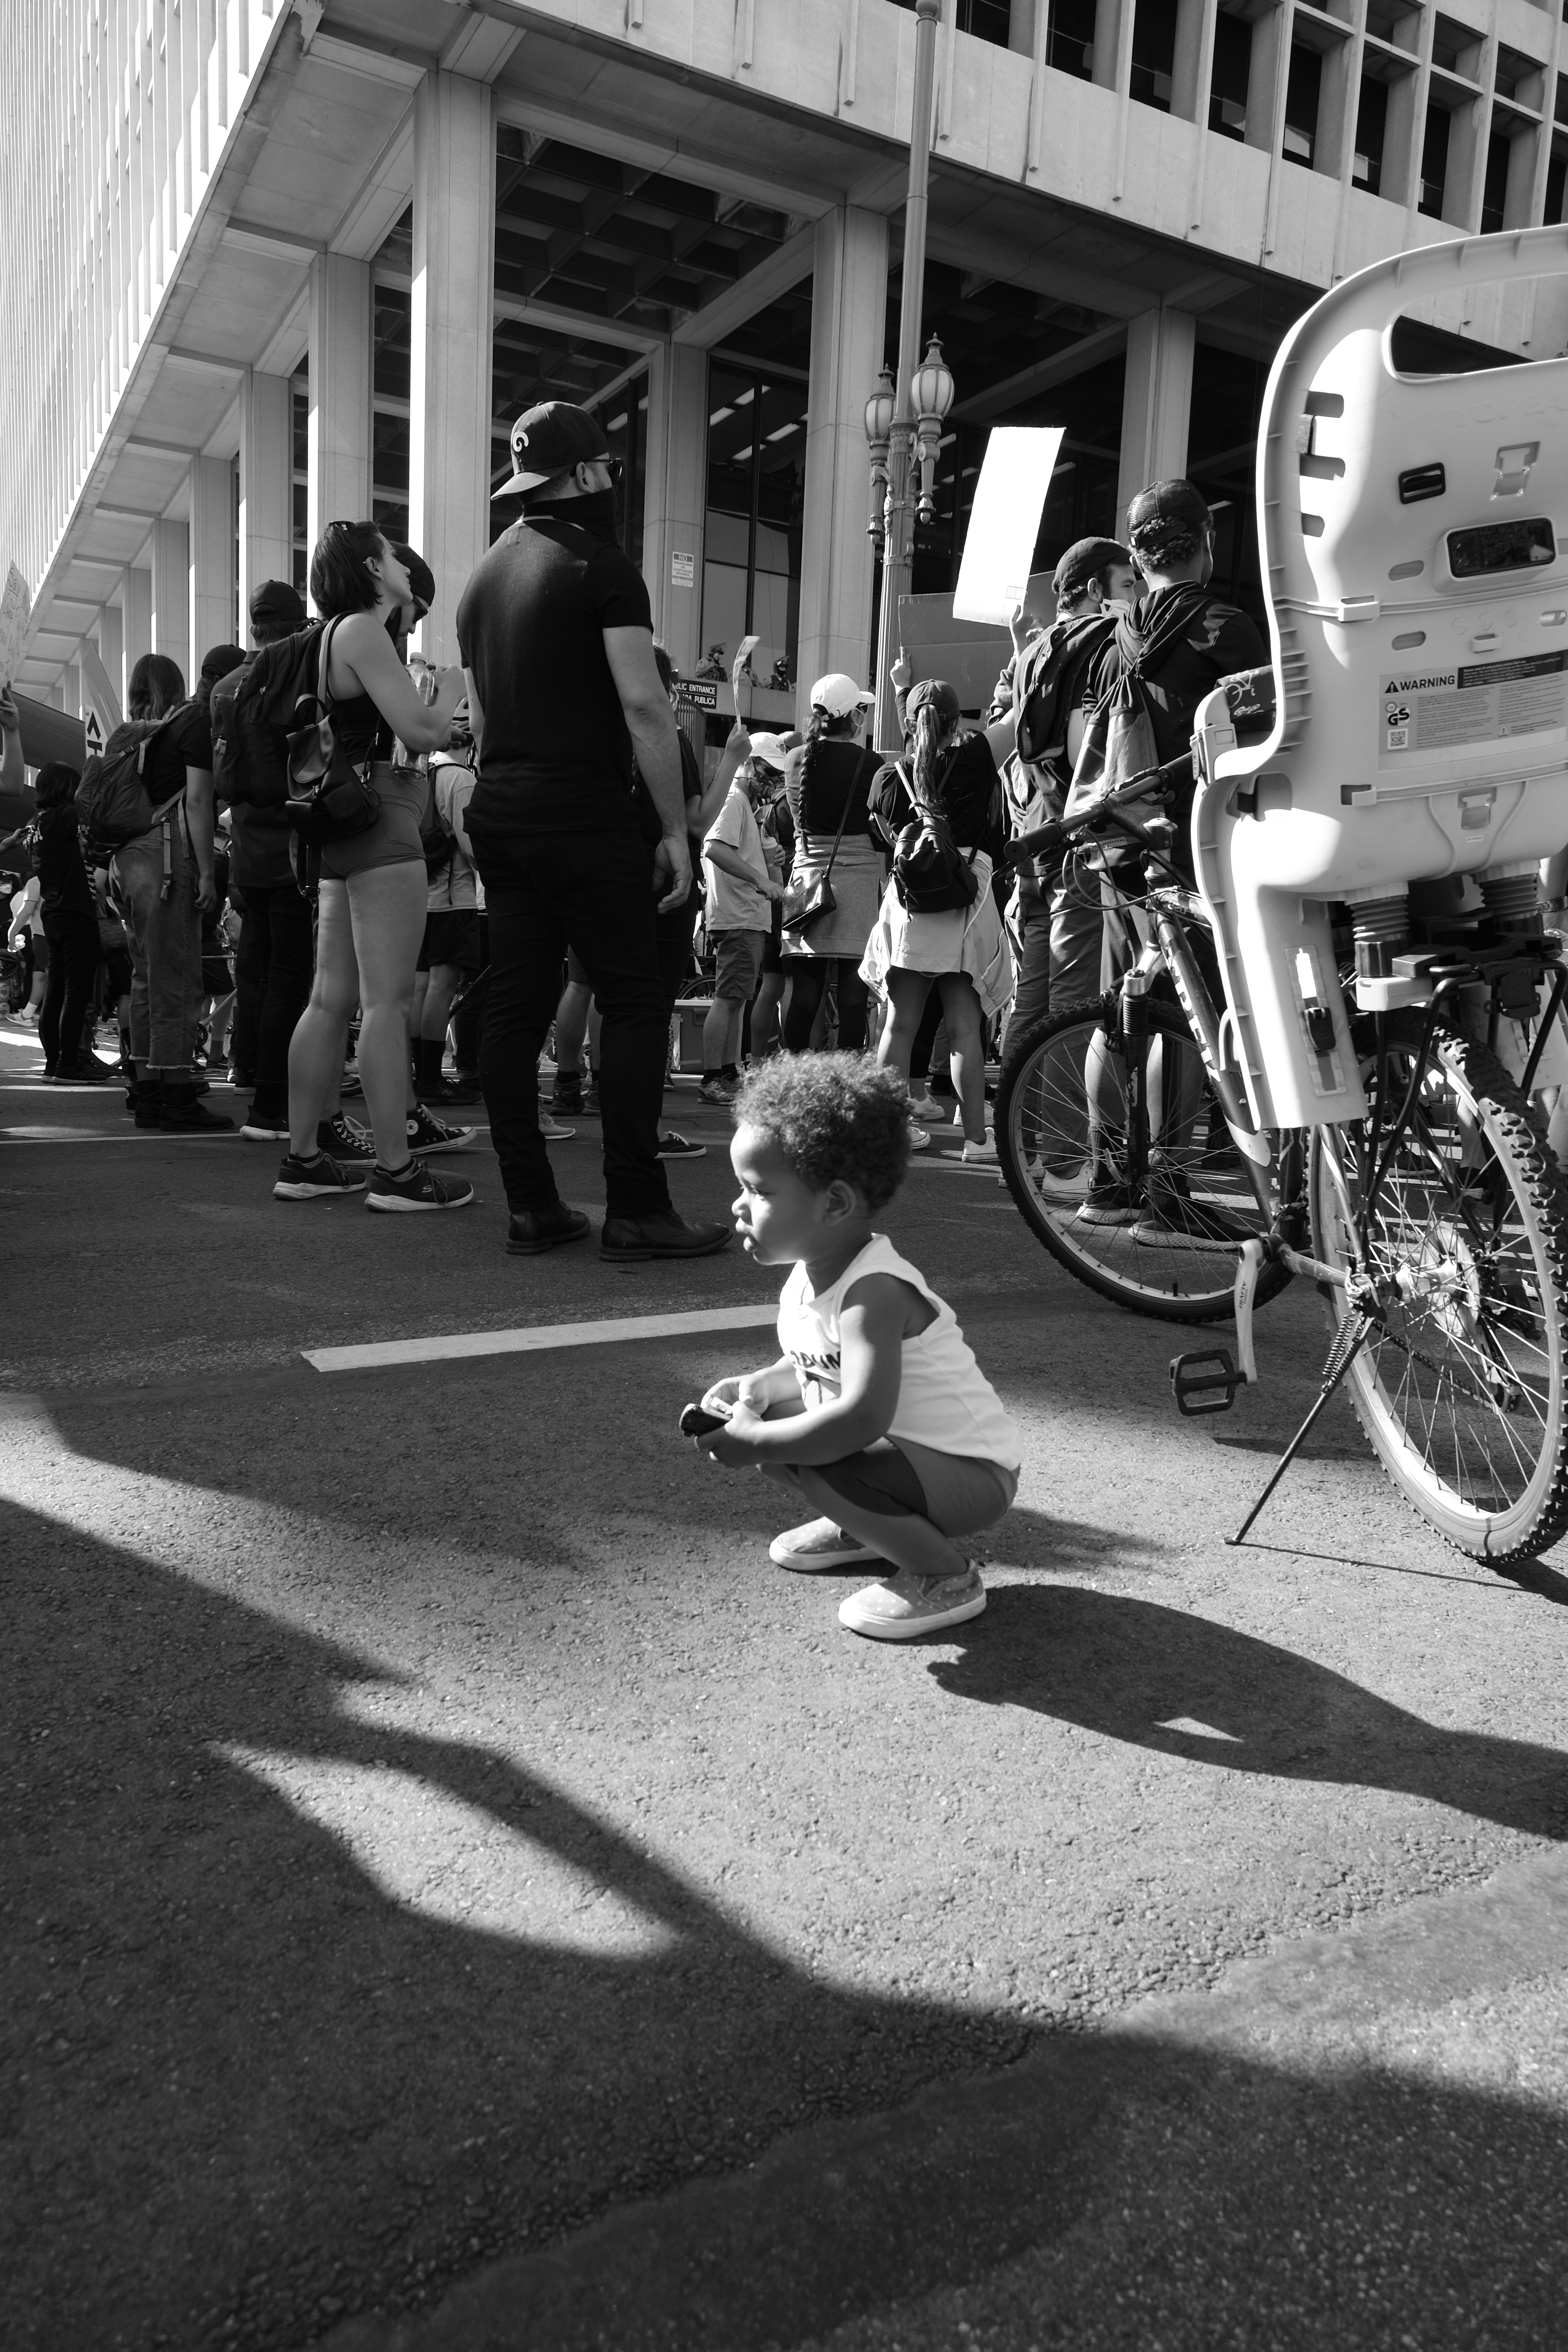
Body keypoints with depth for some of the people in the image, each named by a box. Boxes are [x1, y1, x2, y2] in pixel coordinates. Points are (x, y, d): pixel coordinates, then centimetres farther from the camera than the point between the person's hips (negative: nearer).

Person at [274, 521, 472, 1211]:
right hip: (381, 823, -10)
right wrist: (454, 685, 5)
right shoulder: (362, 630, -6)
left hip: (345, 831, 10)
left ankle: (302, 1160, 12)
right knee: (387, 1001, -12)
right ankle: (396, 1171, -12)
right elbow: (422, 730, -13)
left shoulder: (337, 636, 23)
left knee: (331, 1000, 8)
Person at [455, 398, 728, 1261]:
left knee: (515, 1007, 4)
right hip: (583, 812, -8)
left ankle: (531, 1208, 7)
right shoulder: (601, 565, -5)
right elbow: (644, 706, -14)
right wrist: (675, 827, -12)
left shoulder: (485, 576, 20)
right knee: (635, 1003, -6)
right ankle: (636, 1211, -8)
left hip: (499, 811, 8)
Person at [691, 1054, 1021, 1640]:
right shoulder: (809, 1273, -1)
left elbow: (863, 1417, -41)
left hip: (973, 1475, -9)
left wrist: (754, 1446, -32)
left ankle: (947, 1576, -8)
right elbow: (811, 1368, 16)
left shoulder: (874, 1293, -28)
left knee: (823, 1466, -32)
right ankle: (861, 1527, 23)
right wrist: (754, 1388, -4)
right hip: (910, 1449, 9)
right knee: (769, 1416, 4)